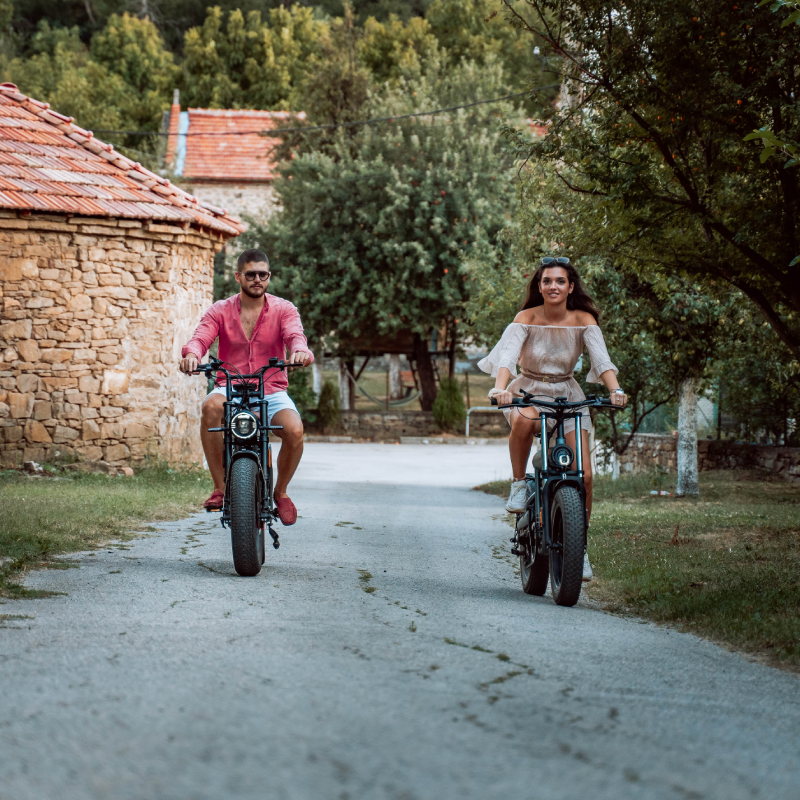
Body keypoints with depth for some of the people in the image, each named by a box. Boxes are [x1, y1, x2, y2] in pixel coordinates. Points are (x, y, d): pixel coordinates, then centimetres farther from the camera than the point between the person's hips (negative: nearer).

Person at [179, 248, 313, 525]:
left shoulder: (283, 309, 3)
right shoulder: (221, 310, 4)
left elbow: (295, 334, -16)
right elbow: (201, 337, -12)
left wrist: (300, 351, -42)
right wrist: (191, 354, -37)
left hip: (272, 391, 0)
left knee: (294, 430, -29)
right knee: (211, 406, -36)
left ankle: (281, 492, 1)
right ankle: (220, 487, -23)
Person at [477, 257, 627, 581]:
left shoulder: (584, 320, -9)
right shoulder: (527, 318, -14)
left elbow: (601, 359, -20)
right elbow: (507, 355, -26)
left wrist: (615, 389, -40)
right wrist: (500, 387, -46)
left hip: (567, 395, 2)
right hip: (528, 392, -2)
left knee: (583, 474, -11)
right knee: (523, 420, -41)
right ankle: (519, 484, -16)